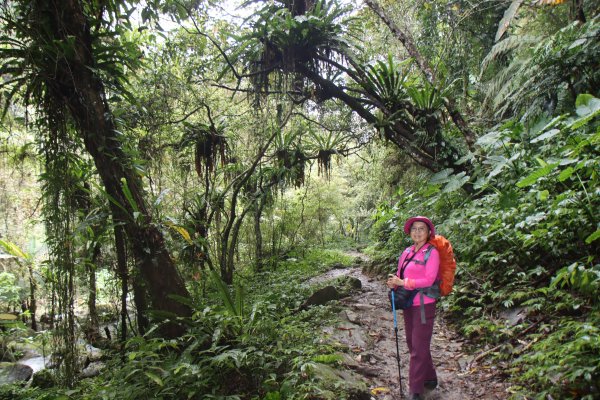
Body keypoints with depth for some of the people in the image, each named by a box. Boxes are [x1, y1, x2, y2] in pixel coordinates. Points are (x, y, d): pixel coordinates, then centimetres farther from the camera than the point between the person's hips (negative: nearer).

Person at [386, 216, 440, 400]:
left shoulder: (432, 252, -11)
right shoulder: (407, 252, 7)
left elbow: (429, 280, -19)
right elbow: (400, 275, 13)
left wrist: (403, 282, -20)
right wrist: (393, 283, -9)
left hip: (424, 305, -7)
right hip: (408, 304, 7)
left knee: (419, 347, -2)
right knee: (412, 343, 16)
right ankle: (429, 378, 35)